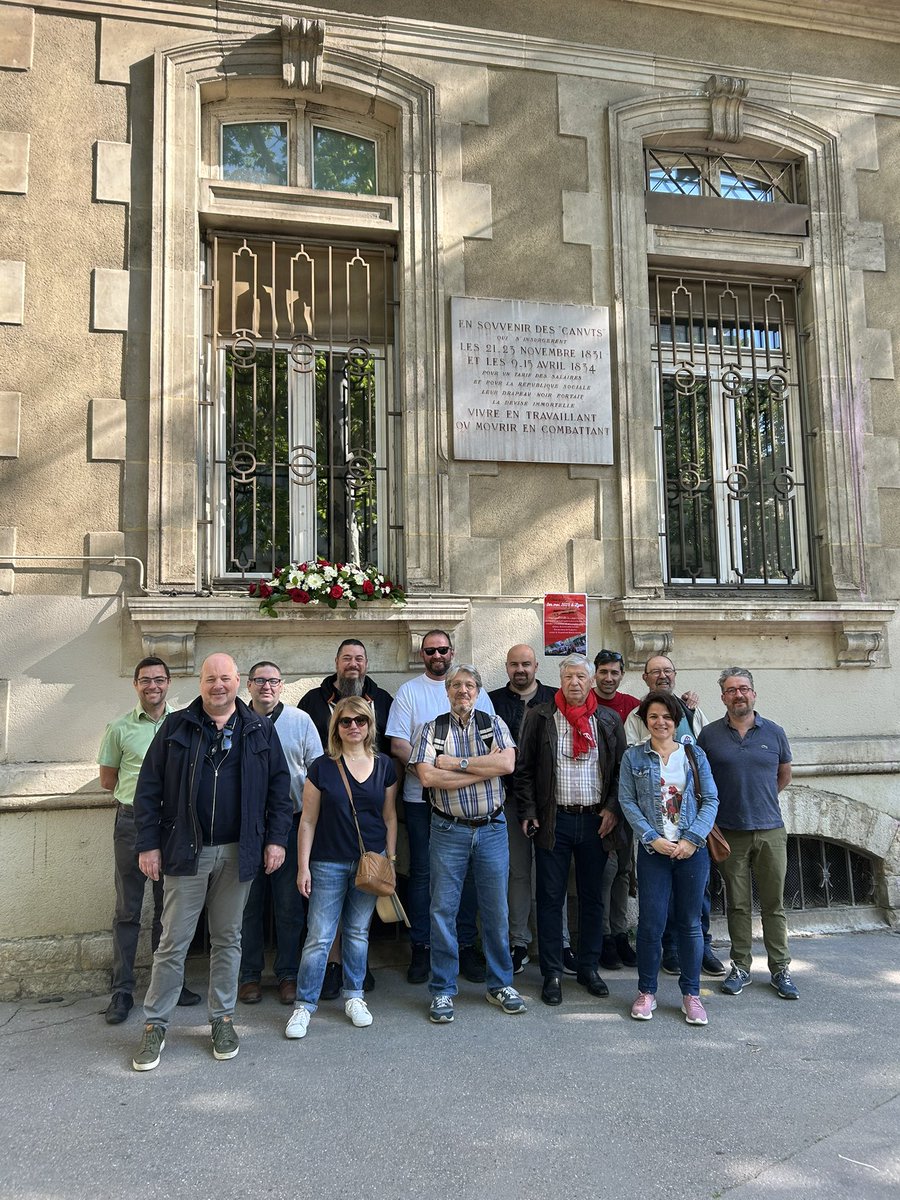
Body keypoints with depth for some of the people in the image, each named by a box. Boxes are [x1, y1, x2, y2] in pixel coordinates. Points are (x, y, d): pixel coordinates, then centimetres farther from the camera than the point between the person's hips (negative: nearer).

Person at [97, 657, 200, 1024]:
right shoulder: (120, 728, 2)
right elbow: (108, 780, 9)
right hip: (132, 821, -1)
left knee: (168, 906, 11)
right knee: (128, 909, 5)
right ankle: (122, 990, 14)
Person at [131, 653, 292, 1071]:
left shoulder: (261, 730, 4)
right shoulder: (176, 726, 1)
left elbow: (279, 787, 6)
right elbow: (149, 789, 1)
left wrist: (276, 839, -1)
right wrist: (148, 844, -4)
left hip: (238, 852, 1)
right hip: (186, 850, -1)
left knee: (227, 939, 12)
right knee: (174, 941, 4)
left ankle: (222, 1019, 26)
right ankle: (155, 1025, 18)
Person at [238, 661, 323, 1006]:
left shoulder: (301, 720, 4)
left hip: (290, 823, 0)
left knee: (289, 905, 6)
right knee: (248, 904, 8)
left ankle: (288, 974, 20)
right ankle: (249, 974, 22)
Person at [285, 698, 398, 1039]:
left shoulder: (384, 765, 2)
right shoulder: (322, 767, -5)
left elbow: (389, 816, 9)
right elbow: (308, 820, -2)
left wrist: (391, 860, 7)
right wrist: (303, 866, -4)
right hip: (328, 865, -2)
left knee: (358, 932, 13)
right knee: (319, 937, -1)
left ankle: (353, 996, 28)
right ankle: (304, 1005, 12)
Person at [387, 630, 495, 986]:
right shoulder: (408, 691, 4)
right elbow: (398, 745, -2)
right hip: (421, 797, -1)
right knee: (422, 873, 5)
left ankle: (466, 945, 16)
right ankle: (421, 948, 16)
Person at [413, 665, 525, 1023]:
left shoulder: (494, 724, 5)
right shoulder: (432, 730, 2)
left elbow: (507, 763, -12)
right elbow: (427, 776, -13)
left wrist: (457, 763, -13)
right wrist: (483, 770, -12)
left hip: (492, 829, 1)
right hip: (449, 831, -1)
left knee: (497, 910, 9)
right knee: (443, 910, 3)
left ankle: (499, 984, 25)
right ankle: (442, 991, 17)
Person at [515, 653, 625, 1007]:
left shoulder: (609, 721, 7)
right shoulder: (539, 717, 1)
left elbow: (621, 768, 8)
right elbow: (524, 769, 0)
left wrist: (613, 808, -4)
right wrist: (528, 813, -6)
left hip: (596, 819, 2)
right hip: (554, 820, -2)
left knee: (592, 896, 11)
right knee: (551, 897, 4)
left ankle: (589, 967, 24)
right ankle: (552, 973, 14)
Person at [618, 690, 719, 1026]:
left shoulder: (694, 755, 6)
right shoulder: (633, 756, 3)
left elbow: (711, 800, 3)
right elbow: (627, 801, -1)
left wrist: (693, 839, -9)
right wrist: (653, 839, -11)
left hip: (692, 848, 1)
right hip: (653, 849, -1)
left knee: (690, 922, 7)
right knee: (651, 922, 0)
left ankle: (691, 994, 20)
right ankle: (646, 992, 15)